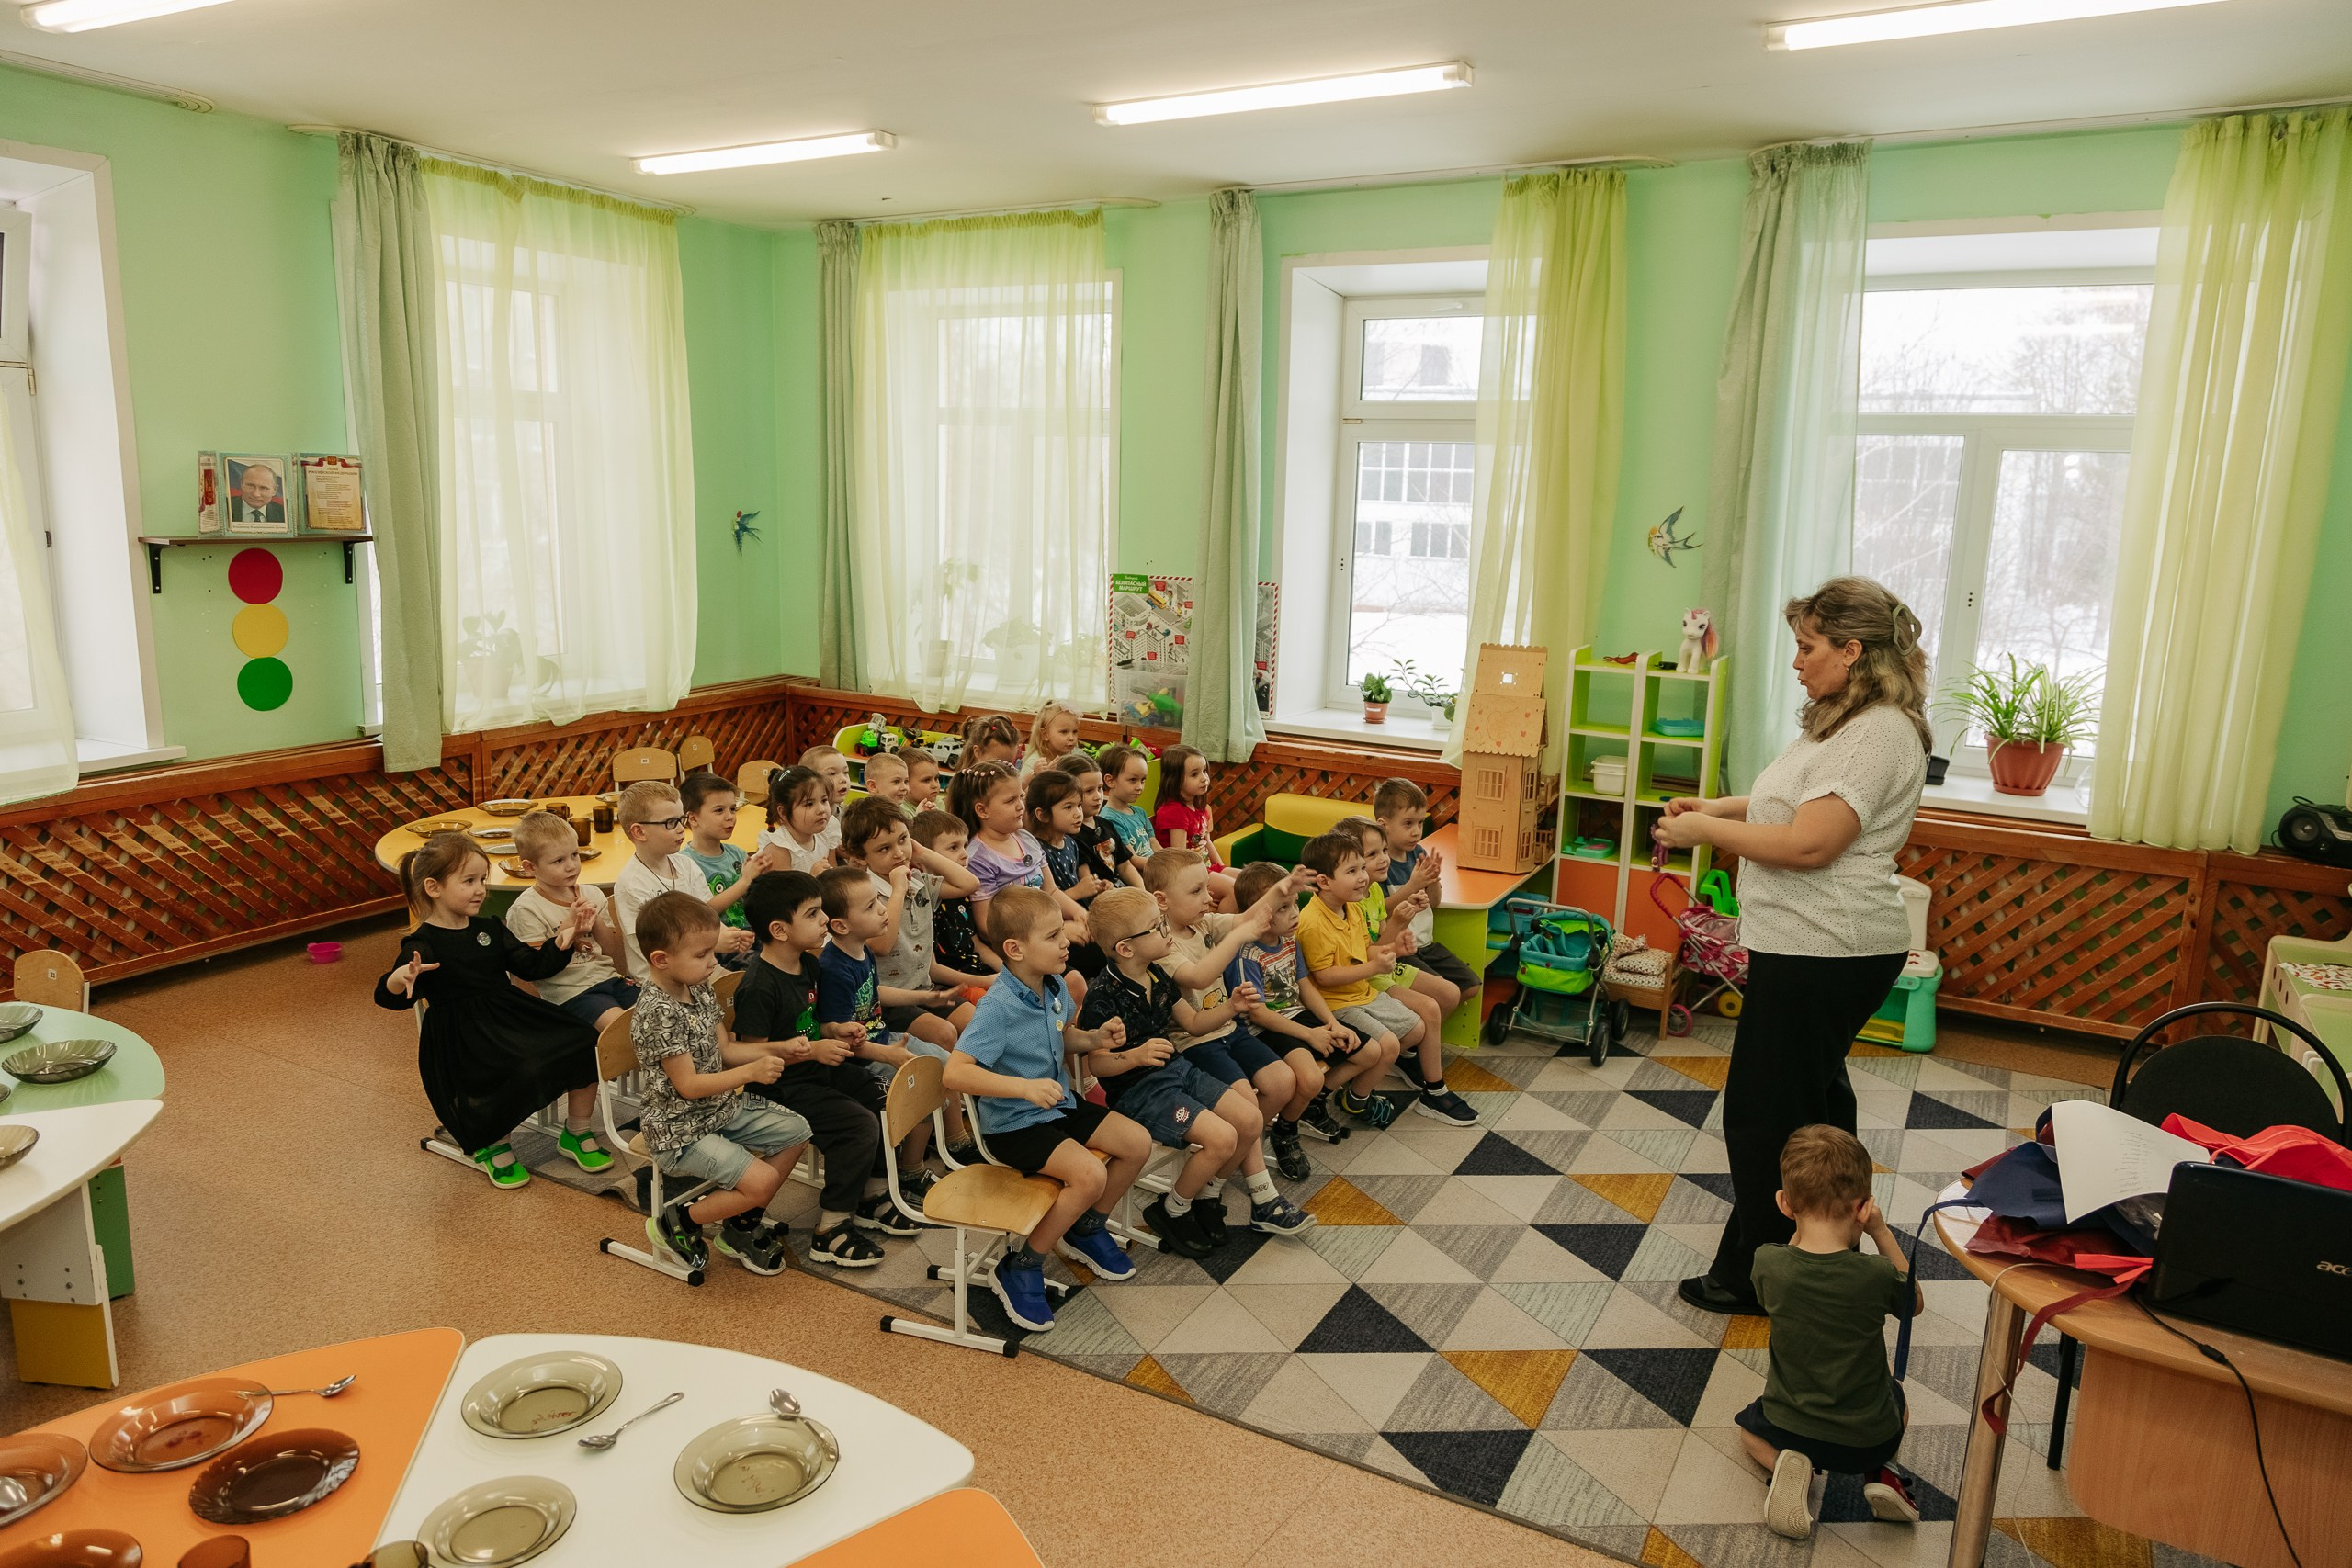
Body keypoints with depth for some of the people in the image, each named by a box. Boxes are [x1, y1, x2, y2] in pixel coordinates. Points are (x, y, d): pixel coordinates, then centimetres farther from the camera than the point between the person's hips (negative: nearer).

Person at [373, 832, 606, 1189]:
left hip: (512, 1014, 7)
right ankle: (492, 1146, 0)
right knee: (522, 1072, -32)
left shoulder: (490, 929, 12)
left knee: (585, 1046, -10)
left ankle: (576, 1135, 12)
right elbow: (390, 998, -20)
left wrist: (563, 935, 5)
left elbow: (533, 966, 16)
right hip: (464, 1036, -7)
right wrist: (400, 979, -43)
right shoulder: (423, 944, -9)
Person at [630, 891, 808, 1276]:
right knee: (762, 1180, -22)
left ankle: (742, 1225, 19)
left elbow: (725, 1049, 8)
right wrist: (751, 1072, -27)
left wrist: (772, 1051, -7)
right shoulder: (658, 1012, -27)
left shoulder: (698, 990, 1)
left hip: (722, 1110, 10)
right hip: (681, 1131, -10)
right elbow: (689, 1085, -25)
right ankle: (677, 1221, 2)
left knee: (796, 1132, 13)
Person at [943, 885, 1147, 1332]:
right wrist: (1025, 1086, -43)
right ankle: (1019, 1269, -7)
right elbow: (954, 1073, -35)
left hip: (1060, 1105, 9)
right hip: (1013, 1124, -9)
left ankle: (1085, 1230, 27)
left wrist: (1094, 1038, -3)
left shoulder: (1053, 985, -2)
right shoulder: (998, 1007, -27)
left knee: (1138, 1143, 4)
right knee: (1089, 1174, -26)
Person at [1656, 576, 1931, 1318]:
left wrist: (1705, 830, -15)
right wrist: (1718, 807, 10)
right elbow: (1800, 802, 24)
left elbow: (1808, 844, -26)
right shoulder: (1847, 720, 13)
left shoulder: (1879, 734, -20)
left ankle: (1752, 1276, 11)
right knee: (1815, 1098, 23)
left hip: (1821, 956, -11)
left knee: (1764, 1114, -2)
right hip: (1825, 949, 11)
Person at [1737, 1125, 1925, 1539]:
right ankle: (1882, 1473, 9)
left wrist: (1801, 1228, 0)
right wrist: (1882, 1233, -4)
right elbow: (1914, 1304, -1)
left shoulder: (1767, 1263, -22)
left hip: (1789, 1429, -1)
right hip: (1869, 1440, 1)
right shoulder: (1877, 1275, -26)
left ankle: (1787, 1466, 2)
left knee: (1749, 1424, 34)